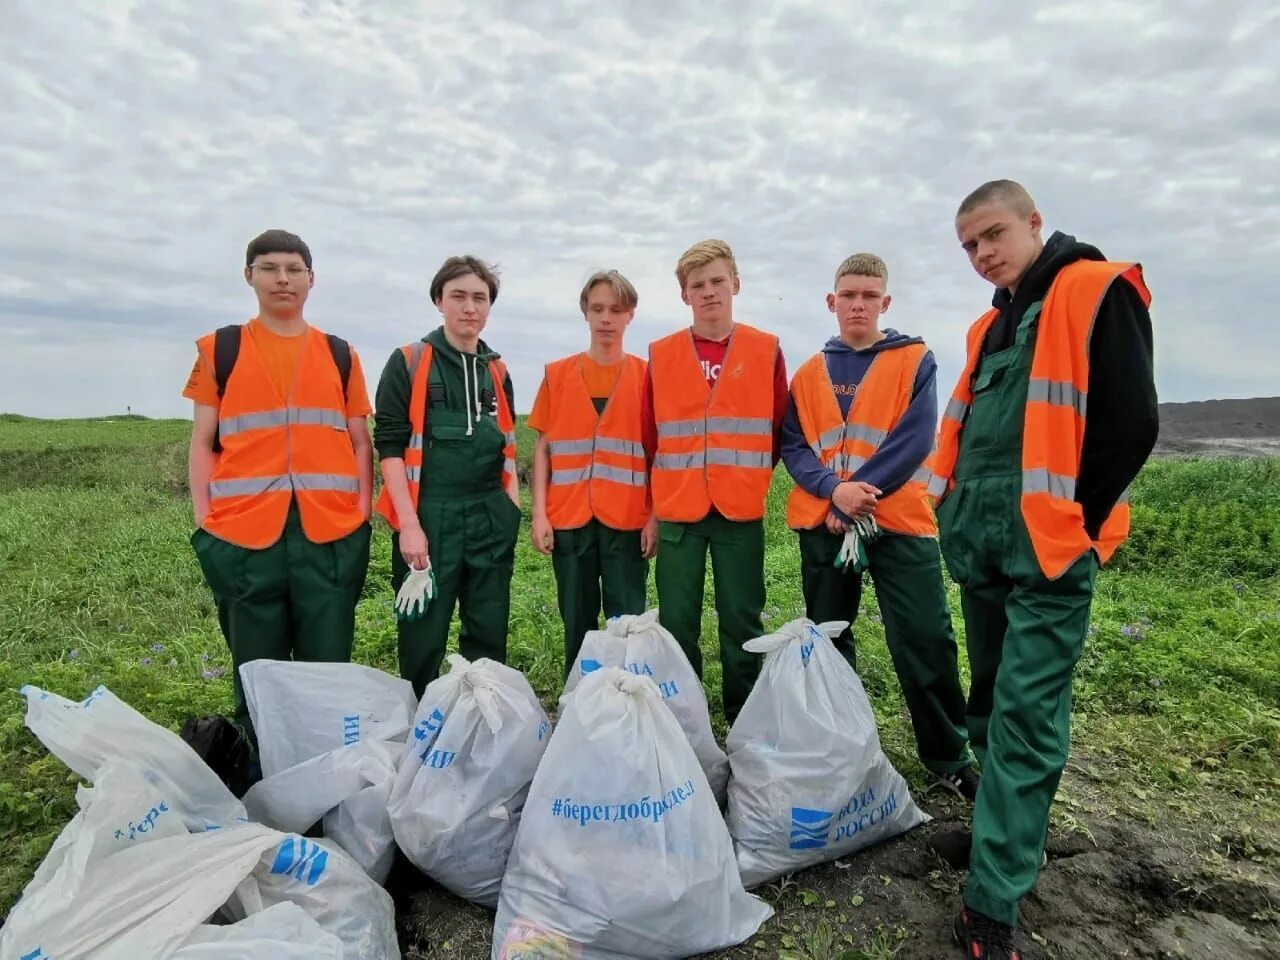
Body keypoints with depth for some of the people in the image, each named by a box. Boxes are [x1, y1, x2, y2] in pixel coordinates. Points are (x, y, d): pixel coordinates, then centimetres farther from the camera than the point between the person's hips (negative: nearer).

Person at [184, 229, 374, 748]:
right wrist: (203, 521, -2)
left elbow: (360, 442, 12)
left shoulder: (340, 354, 13)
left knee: (329, 667, 5)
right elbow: (203, 443, 8)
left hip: (331, 531, 1)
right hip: (244, 531, 0)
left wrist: (363, 513, 2)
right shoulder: (220, 348, 9)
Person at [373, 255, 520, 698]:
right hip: (428, 518, -4)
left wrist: (513, 510, 11)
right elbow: (390, 446, -7)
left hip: (491, 520, 4)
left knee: (489, 637, 11)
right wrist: (409, 523, -14)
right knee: (424, 638, 3)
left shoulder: (497, 371, 13)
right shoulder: (408, 363, -1)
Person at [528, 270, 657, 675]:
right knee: (577, 620, 10)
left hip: (628, 519, -1)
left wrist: (655, 515, -3)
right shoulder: (557, 375, 7)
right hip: (569, 518, 1)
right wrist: (539, 513, -1)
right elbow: (543, 448, 7)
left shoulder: (646, 376, 4)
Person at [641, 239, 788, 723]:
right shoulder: (660, 355, 5)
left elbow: (778, 430, 9)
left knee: (742, 624, 7)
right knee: (676, 626, 6)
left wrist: (751, 478, 5)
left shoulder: (766, 351, 3)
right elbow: (650, 436, 7)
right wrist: (655, 504, 5)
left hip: (741, 512, 0)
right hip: (677, 513, 1)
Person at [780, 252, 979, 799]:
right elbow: (792, 445, 2)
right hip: (822, 521, 3)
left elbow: (914, 441, -9)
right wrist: (834, 489, -16)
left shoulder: (915, 360, 2)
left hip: (898, 520, -3)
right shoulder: (810, 372, 10)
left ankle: (948, 756, 14)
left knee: (924, 637, -4)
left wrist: (858, 494, -16)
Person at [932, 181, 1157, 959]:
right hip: (981, 547, 8)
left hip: (1047, 550, -8)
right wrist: (961, 517, 12)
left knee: (1024, 718, -5)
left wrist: (1072, 527, -11)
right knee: (992, 702, 18)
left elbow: (1131, 422, -12)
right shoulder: (990, 327, 17)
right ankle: (1014, 830, 39)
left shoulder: (1099, 291, -6)